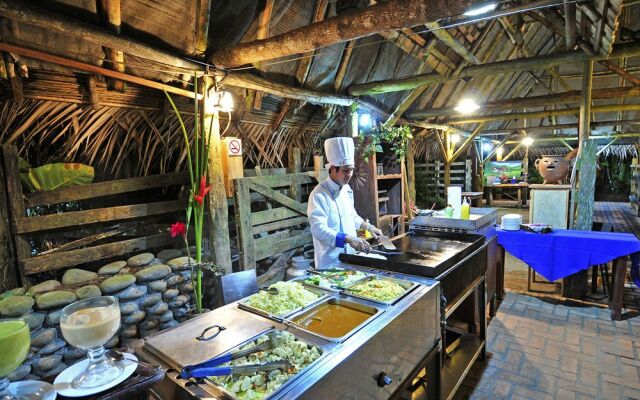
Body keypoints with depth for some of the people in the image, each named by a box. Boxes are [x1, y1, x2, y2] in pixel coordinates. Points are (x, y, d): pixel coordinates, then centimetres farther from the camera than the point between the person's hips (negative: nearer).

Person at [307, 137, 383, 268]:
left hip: (350, 254, 8)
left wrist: (369, 227, 14)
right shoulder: (319, 195, -21)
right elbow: (319, 229, -30)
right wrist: (348, 239, -37)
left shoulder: (346, 189, 5)